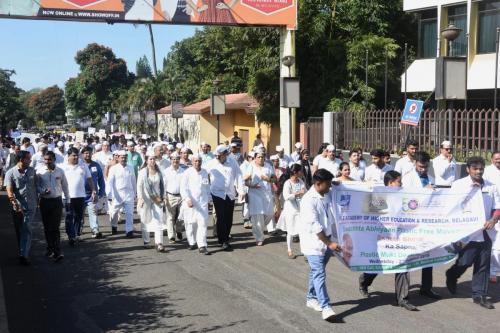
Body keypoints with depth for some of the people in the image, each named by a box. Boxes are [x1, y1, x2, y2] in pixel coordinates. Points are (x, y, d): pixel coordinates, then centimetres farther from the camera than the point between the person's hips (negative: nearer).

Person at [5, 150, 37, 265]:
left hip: (30, 206, 0)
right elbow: (9, 191, -16)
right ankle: (24, 252, 27)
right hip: (17, 207, 0)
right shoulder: (10, 173, -7)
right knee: (19, 230, 11)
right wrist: (16, 205, -27)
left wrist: (37, 201, 11)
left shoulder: (32, 171, 4)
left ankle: (24, 255, -11)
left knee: (26, 230, -7)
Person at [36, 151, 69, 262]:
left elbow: (65, 186, 9)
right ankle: (50, 248, 24)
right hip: (44, 201, 1)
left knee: (55, 227, -8)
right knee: (47, 227, 9)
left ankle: (57, 252, -10)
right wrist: (43, 191, -17)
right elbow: (36, 186, 3)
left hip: (57, 201, -1)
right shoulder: (40, 172, -1)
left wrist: (68, 199, 9)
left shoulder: (60, 171, 0)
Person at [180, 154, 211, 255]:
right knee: (191, 223, 6)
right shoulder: (187, 173, -2)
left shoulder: (205, 173, 11)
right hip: (190, 203, -2)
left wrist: (208, 199, 18)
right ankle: (192, 242, 25)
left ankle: (202, 246, -8)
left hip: (202, 202, 2)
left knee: (203, 223, -8)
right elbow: (183, 188, -8)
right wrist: (187, 199, -19)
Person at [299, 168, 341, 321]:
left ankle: (311, 298, 31)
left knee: (316, 272, 17)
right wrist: (329, 243, -21)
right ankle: (325, 307, -12)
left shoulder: (328, 195, 6)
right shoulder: (308, 200, -19)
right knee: (319, 274, -10)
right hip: (314, 242, -7)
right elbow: (314, 226, -22)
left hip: (328, 240, 7)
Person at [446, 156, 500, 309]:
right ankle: (451, 276, 32)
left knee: (483, 265, 9)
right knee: (465, 261, -1)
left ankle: (479, 295, 22)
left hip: (484, 233, 4)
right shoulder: (459, 185, -6)